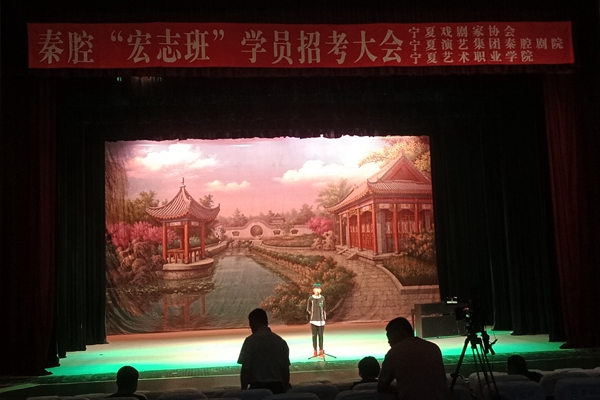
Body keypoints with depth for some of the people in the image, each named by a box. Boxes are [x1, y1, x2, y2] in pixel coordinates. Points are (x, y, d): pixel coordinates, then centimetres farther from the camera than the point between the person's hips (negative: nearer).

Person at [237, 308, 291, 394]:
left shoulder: (251, 341, -6)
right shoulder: (281, 342, 6)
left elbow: (245, 368, -7)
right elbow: (285, 369, 8)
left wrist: (243, 390, 2)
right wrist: (285, 390, 18)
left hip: (257, 388, -4)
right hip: (277, 388, 4)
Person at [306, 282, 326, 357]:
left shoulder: (322, 298, 3)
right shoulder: (310, 298, -2)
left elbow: (324, 309, 10)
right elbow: (308, 309, 8)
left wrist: (324, 318, 9)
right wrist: (312, 314, 1)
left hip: (321, 320, 1)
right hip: (313, 320, -1)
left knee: (320, 336, 2)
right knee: (314, 336, 3)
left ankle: (321, 351, 6)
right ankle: (315, 351, 9)